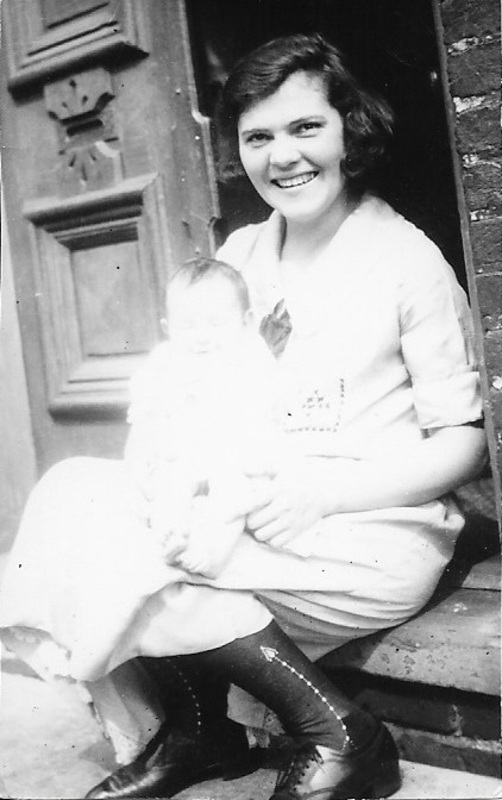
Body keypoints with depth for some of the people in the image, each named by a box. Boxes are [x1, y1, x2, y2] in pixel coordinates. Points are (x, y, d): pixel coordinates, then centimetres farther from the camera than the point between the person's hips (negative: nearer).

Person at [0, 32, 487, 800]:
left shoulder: (407, 260, -6)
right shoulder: (240, 256, 9)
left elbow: (464, 442, -6)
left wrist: (326, 491, -19)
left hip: (376, 535, -6)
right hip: (261, 524, 6)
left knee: (115, 550, -21)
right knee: (78, 492, -11)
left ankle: (333, 733, -7)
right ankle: (198, 728, 0)